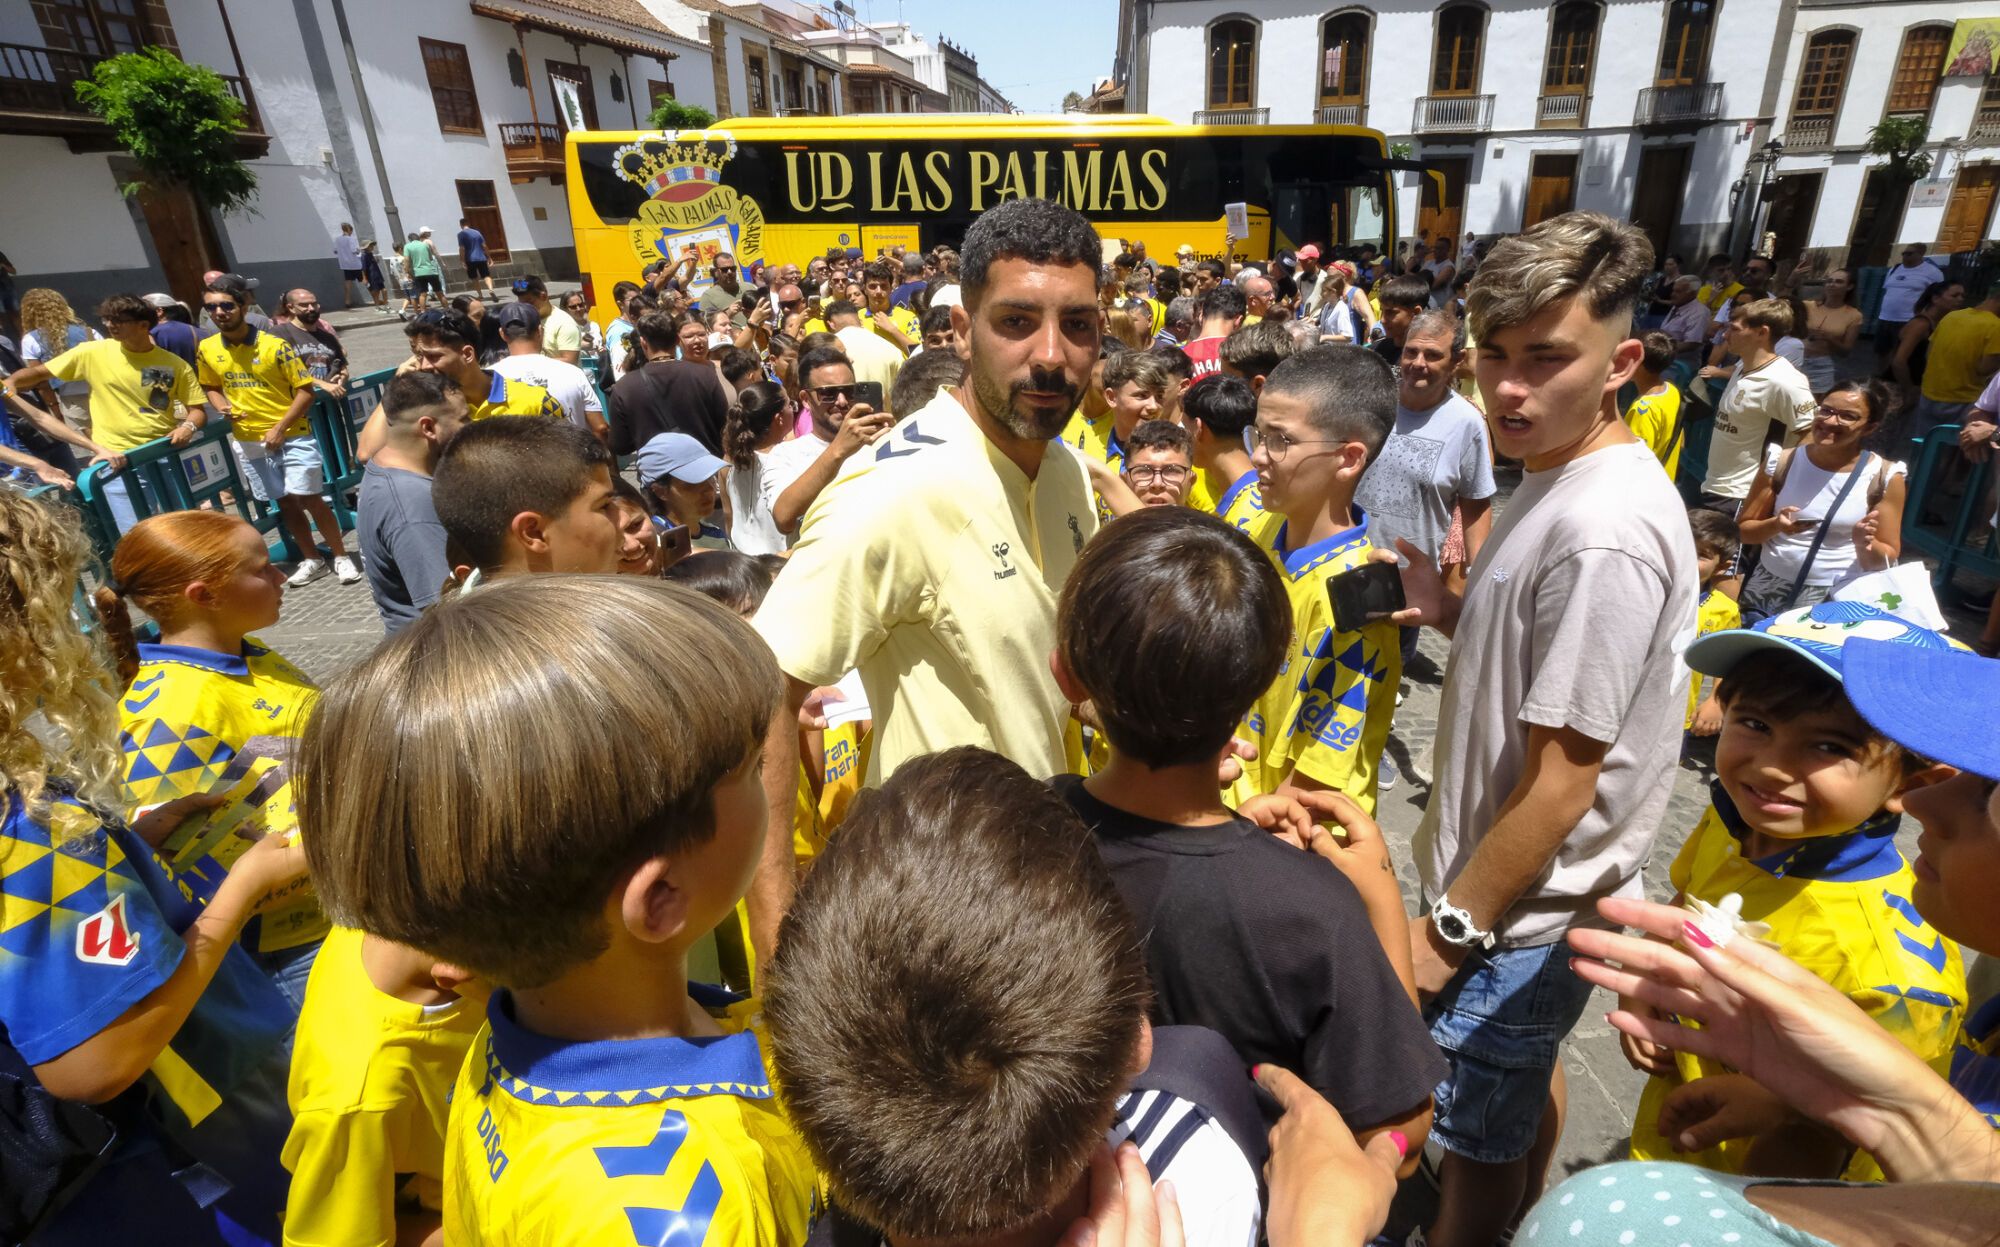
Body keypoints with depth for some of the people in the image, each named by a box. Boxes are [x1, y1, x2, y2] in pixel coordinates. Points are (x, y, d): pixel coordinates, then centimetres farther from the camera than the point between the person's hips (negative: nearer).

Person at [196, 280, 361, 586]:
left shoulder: (274, 345, -11)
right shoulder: (207, 349, 3)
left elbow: (305, 390, -10)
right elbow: (211, 387, 19)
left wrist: (280, 428, -15)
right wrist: (223, 408, -3)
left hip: (292, 436, -4)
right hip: (249, 442, 4)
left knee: (309, 499, -6)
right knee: (285, 503, 11)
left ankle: (341, 556, 8)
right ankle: (311, 560, 21)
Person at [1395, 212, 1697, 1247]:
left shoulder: (1604, 530, -27)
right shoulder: (1560, 478, 2)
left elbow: (1561, 782, -24)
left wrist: (1452, 929, -16)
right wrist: (1448, 610, -5)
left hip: (1518, 916, -9)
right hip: (1536, 898, 9)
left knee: (1480, 1146, 13)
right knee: (1528, 1079, 30)